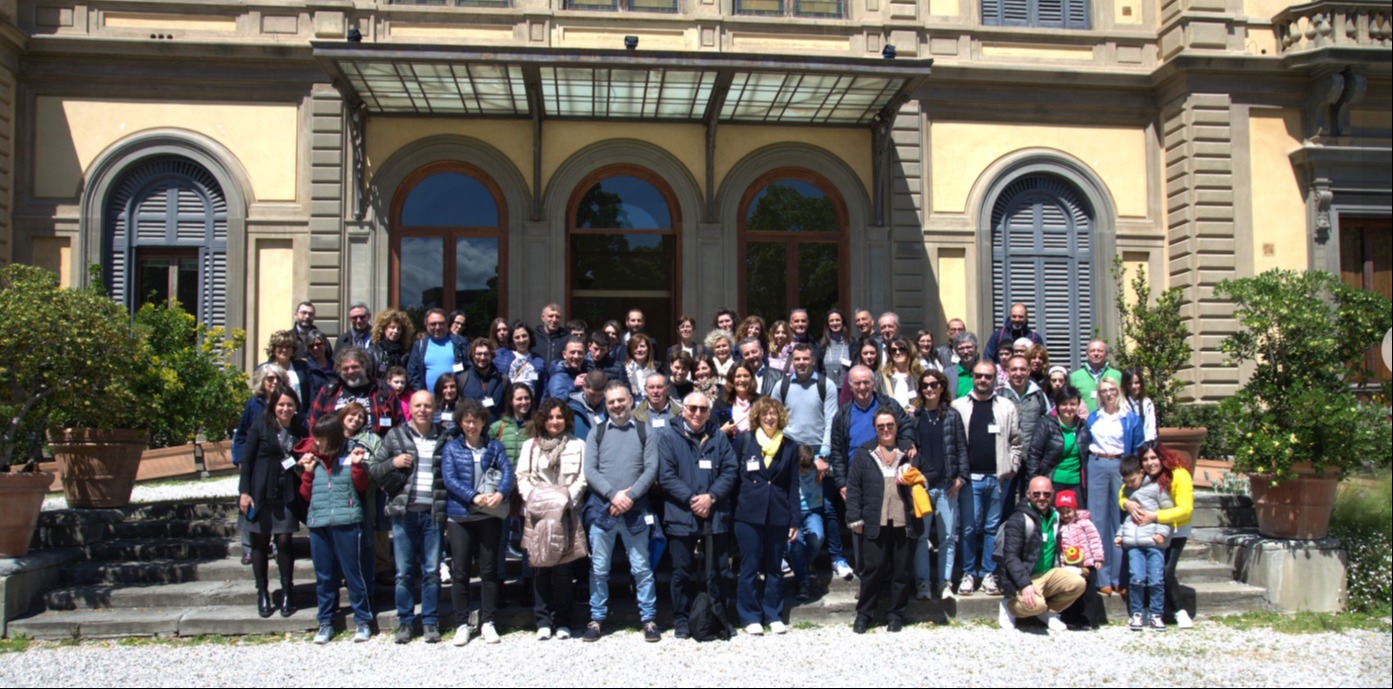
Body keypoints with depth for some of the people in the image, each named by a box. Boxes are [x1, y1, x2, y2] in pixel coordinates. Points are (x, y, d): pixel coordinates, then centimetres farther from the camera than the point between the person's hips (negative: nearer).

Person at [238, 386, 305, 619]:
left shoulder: (300, 431, 6)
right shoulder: (260, 427, -3)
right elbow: (246, 461, -3)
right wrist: (244, 492, -8)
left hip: (286, 495, 2)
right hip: (261, 494, -2)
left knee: (284, 541, -1)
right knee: (260, 542, 5)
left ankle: (287, 593, 11)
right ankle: (262, 594, 15)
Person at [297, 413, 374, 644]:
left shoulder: (351, 456, 1)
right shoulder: (312, 459, 10)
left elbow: (361, 487, 3)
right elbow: (306, 495, 13)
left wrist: (357, 466, -11)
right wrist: (308, 472, -1)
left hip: (347, 523, -4)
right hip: (318, 523, 4)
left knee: (353, 573, 1)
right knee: (324, 576, 10)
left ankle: (362, 621, 12)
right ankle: (325, 623, 21)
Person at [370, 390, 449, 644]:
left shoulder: (443, 438, 8)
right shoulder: (395, 436, 8)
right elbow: (374, 470, 9)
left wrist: (448, 508, -3)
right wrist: (392, 463, -10)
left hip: (433, 513, 0)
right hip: (403, 512, 0)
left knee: (432, 571, 3)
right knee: (404, 571, 4)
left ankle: (430, 622, 13)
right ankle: (405, 622, 14)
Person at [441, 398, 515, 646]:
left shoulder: (495, 446, 10)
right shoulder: (451, 448, 6)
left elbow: (507, 472, -3)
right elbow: (449, 479, -6)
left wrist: (500, 494, -23)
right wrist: (474, 497, -19)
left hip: (490, 515, 1)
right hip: (460, 516, -1)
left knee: (489, 569, 4)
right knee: (460, 571, 1)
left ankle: (487, 622, 13)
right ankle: (461, 624, 10)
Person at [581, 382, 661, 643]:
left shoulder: (644, 432, 6)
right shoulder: (597, 432, 8)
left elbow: (651, 469, -1)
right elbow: (590, 471, 0)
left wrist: (630, 495, -13)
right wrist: (613, 494, -13)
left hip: (634, 510, -1)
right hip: (602, 508, 1)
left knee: (641, 567, 2)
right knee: (599, 568, 6)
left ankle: (649, 619, 11)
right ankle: (597, 618, 17)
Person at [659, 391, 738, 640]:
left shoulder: (718, 437, 10)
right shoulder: (668, 437, 2)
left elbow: (730, 470, 3)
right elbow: (666, 476, -6)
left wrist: (711, 496, -12)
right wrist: (691, 499, -15)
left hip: (716, 515, 2)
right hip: (681, 516, -2)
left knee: (720, 571, 8)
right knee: (682, 572, 5)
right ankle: (681, 621, 17)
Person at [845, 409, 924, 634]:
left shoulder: (910, 451, 12)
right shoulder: (864, 453, 7)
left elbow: (924, 479, 23)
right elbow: (853, 487, 3)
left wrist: (916, 481, -1)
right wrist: (855, 518, -4)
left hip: (904, 522, 2)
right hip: (874, 524, -2)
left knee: (902, 569, 6)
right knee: (872, 568, -1)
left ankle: (897, 614, 20)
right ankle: (864, 613, 13)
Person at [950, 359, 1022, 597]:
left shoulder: (1007, 407, 9)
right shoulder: (959, 406, 5)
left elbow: (1016, 441, 12)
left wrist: (1012, 467, 2)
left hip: (998, 477, 2)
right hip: (970, 477, -1)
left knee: (993, 527, 6)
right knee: (969, 527, 0)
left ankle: (988, 574, 14)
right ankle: (968, 573, 10)